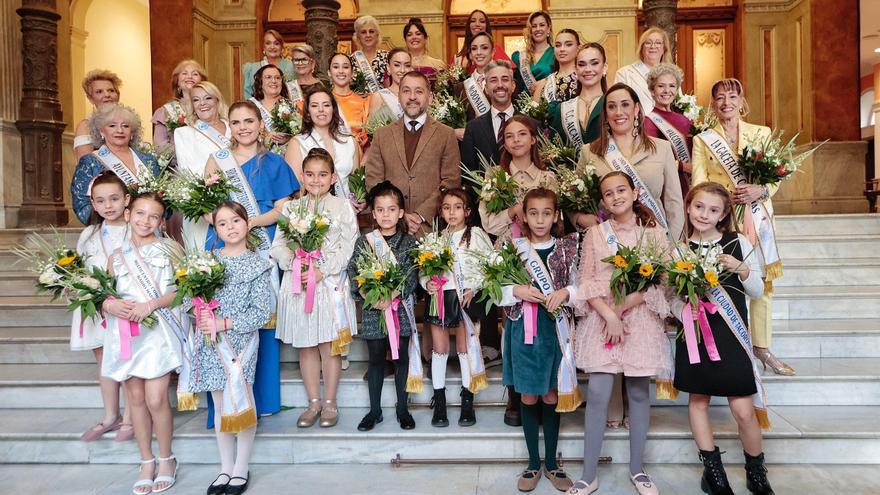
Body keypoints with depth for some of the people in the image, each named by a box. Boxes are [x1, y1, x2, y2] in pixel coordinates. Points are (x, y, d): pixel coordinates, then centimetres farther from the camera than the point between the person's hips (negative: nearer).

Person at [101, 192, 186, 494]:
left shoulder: (167, 250, 0)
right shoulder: (117, 256, 12)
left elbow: (180, 290, -5)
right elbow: (106, 294, 13)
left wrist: (150, 305, -17)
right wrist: (110, 305, -9)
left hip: (157, 330, -4)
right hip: (125, 332, 4)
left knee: (155, 399, -7)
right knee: (135, 398, 9)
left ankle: (166, 460, 14)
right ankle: (147, 461, 23)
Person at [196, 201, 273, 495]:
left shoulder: (258, 265, -4)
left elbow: (261, 313, -9)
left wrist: (226, 323, -16)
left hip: (241, 341, -3)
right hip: (211, 342, 4)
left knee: (241, 404, 0)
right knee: (220, 405, 11)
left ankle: (241, 470, 17)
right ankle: (225, 468, 24)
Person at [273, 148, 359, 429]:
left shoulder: (342, 207, 2)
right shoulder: (290, 208, 11)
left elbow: (346, 248, -6)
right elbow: (278, 245, 5)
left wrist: (321, 271, -15)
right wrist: (295, 262, -14)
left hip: (330, 283, -3)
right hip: (297, 284, 3)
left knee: (329, 345, 2)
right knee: (306, 346, 10)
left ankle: (330, 403, 17)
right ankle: (314, 403, 22)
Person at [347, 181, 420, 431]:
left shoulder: (409, 243, 0)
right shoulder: (363, 242, 2)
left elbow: (411, 275, -6)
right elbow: (354, 272, -3)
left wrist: (392, 296, -19)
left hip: (401, 306, 0)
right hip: (373, 308, 0)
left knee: (401, 357, 9)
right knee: (376, 359, 9)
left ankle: (402, 408, 22)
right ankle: (375, 410, 21)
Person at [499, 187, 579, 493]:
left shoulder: (568, 247, 2)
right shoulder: (512, 248, 0)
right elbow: (497, 291, 1)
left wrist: (565, 293, -16)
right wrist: (518, 291, -17)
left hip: (555, 328, 1)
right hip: (523, 328, 0)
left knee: (552, 396, 9)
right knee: (529, 396, 9)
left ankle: (551, 463, 26)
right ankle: (533, 464, 24)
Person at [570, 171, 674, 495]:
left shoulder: (654, 232, 4)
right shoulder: (595, 234, 6)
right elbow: (586, 281, 0)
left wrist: (624, 307, -13)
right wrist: (609, 314, -13)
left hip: (641, 318, 0)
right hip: (602, 318, 0)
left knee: (638, 393, 7)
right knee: (597, 395, -4)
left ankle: (637, 469, 23)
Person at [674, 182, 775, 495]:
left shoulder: (738, 243, 2)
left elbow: (758, 291, 6)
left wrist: (742, 269, -11)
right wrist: (684, 316, -13)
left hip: (731, 333, -1)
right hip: (694, 333, 2)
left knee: (744, 410, -3)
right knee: (698, 399, 9)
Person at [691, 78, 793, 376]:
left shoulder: (762, 134, 13)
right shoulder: (702, 140, 9)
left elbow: (775, 177, 8)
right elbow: (698, 184, -1)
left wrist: (759, 190, -13)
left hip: (758, 215, 2)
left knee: (763, 280, 3)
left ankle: (761, 346, 15)